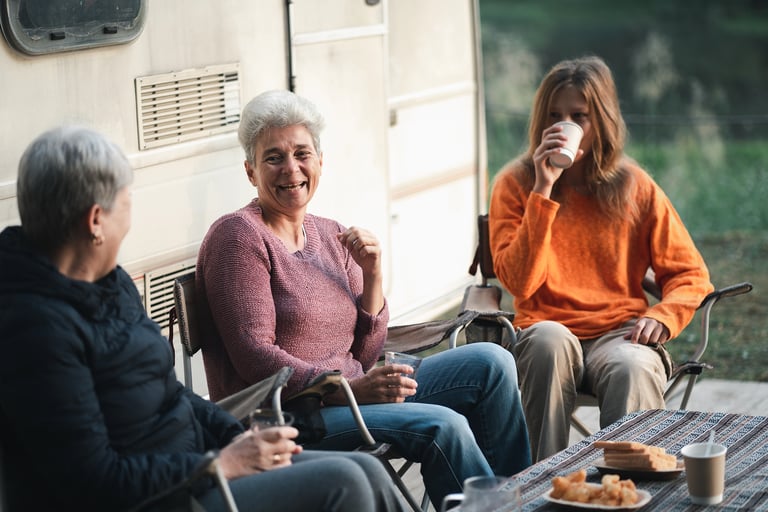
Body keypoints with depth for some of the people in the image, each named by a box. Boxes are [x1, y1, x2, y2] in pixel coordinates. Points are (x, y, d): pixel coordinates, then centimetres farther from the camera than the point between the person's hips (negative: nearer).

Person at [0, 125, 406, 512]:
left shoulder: (112, 285, 9)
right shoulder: (35, 327, -22)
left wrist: (236, 436, 3)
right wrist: (223, 465, -16)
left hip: (187, 469, 10)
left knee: (365, 472, 1)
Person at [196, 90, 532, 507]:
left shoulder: (330, 235, 13)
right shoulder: (238, 235, -8)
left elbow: (364, 355, 11)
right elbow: (253, 358, -17)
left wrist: (372, 276, -4)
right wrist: (349, 389, -25)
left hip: (350, 394, 8)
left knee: (490, 362, -2)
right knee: (441, 426, -26)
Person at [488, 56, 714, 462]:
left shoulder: (634, 187, 8)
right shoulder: (515, 185, 4)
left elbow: (690, 275, 12)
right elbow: (519, 284, -10)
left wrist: (661, 317, -11)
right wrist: (544, 191, -13)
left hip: (619, 335, 1)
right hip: (548, 333, 0)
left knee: (633, 368, -35)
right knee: (550, 339, -37)